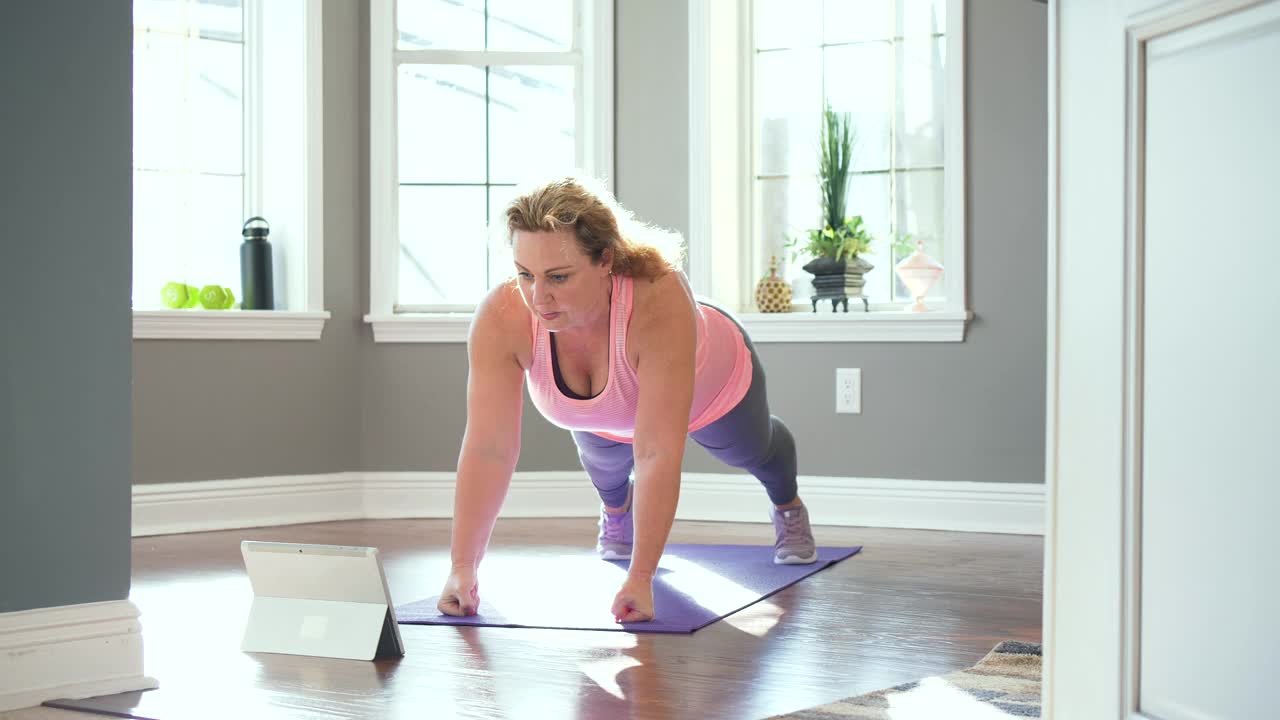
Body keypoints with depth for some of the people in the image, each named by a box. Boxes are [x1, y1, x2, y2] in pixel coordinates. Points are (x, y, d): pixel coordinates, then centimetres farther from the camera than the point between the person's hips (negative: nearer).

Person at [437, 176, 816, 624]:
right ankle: (615, 508, 67)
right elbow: (488, 448, -40)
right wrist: (463, 567, -44)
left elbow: (657, 453, -51)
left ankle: (788, 507, 64)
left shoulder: (660, 302, -51)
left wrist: (641, 579, -54)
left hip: (711, 388, -1)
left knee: (753, 451, 30)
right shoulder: (501, 319, -42)